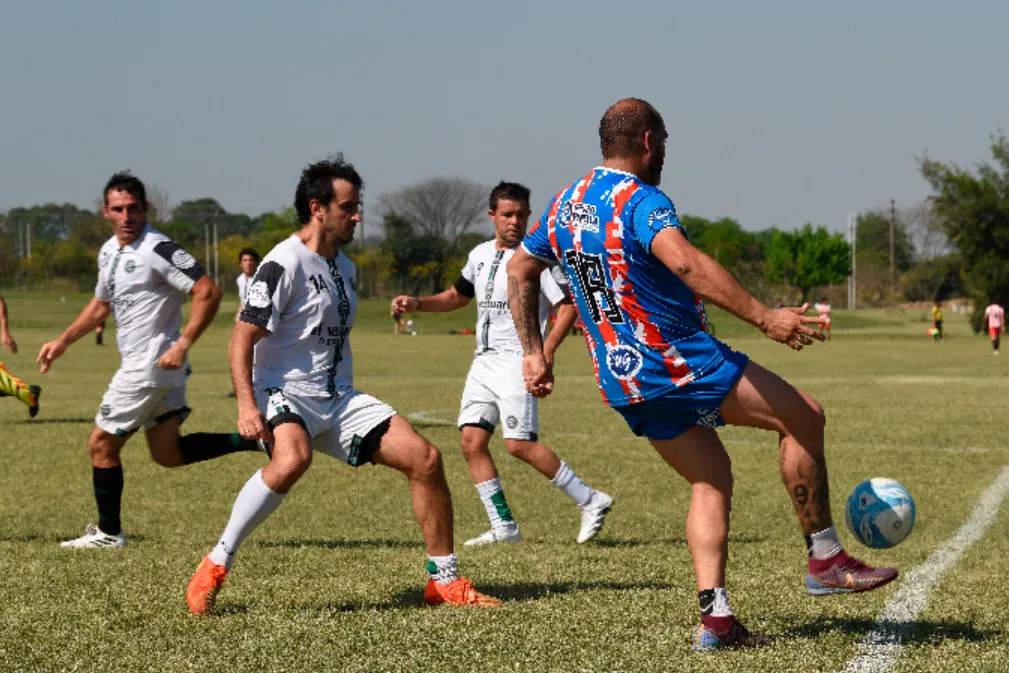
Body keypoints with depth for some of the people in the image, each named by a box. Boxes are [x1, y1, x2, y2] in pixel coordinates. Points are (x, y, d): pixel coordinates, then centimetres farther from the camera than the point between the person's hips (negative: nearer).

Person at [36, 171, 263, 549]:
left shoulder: (158, 249, -17)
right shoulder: (109, 252, 11)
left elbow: (208, 293, -21)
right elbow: (101, 304, 27)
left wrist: (182, 346, -25)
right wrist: (62, 343, 22)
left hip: (151, 366, -9)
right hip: (140, 365, 9)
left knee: (101, 445, 1)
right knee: (168, 454, 10)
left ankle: (108, 532, 13)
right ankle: (253, 439, 9)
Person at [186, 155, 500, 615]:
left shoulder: (344, 268, 15)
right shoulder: (284, 264, -11)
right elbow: (241, 340, -15)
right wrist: (247, 405, -26)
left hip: (338, 399, 8)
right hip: (284, 393, -8)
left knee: (425, 458, -5)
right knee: (293, 458, -39)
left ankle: (445, 581, 6)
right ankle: (215, 566, -23)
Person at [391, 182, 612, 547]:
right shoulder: (480, 255, 14)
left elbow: (568, 305, -12)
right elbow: (458, 296, 30)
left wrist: (545, 351, -22)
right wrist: (416, 303, 14)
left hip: (517, 362, -8)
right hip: (483, 361, 8)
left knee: (519, 443, -16)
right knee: (471, 440, -1)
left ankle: (590, 502, -5)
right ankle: (504, 527, 3)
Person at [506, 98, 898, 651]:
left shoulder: (565, 205, 12)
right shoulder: (641, 201, -15)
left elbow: (518, 271, 21)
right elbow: (685, 263, -33)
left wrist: (533, 353, 24)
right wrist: (764, 318, -35)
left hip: (621, 379, 9)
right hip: (678, 361, -8)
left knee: (711, 482, 14)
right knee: (803, 416, 2)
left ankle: (715, 617, 1)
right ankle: (824, 560, 5)